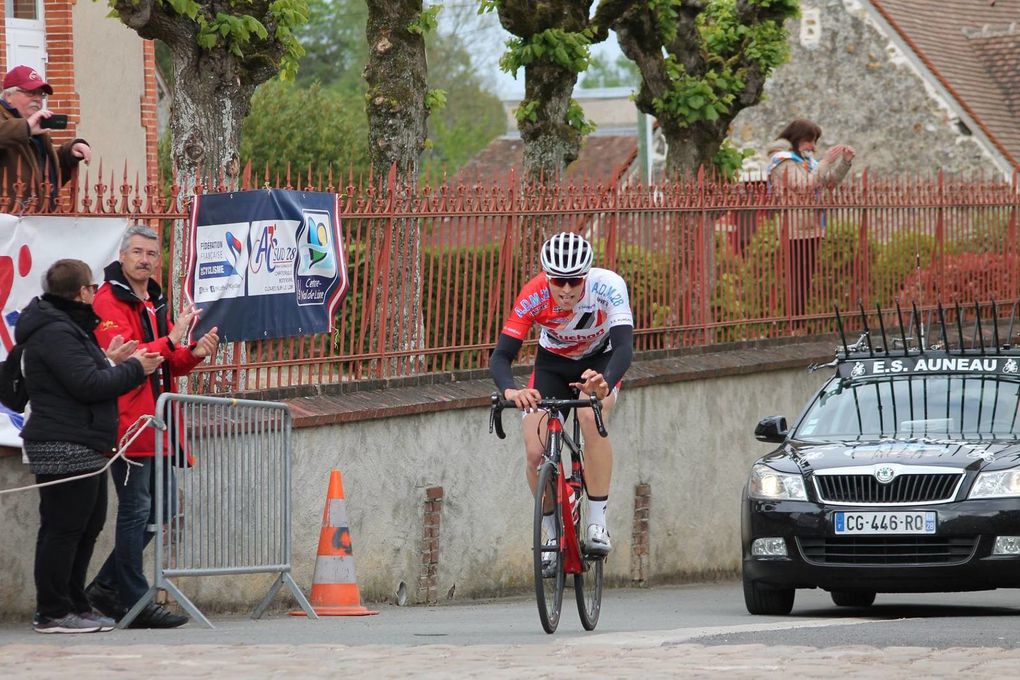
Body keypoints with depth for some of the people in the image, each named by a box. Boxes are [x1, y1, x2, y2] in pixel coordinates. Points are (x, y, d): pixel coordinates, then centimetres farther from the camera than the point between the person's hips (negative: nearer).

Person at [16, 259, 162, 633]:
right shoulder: (55, 333, -16)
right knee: (63, 528, -8)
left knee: (88, 525, 15)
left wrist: (111, 362, 10)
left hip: (82, 448, 11)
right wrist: (133, 369, -11)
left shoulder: (65, 327, 19)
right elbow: (88, 385, -22)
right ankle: (53, 613, -6)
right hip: (64, 448, -11)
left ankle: (74, 605, 20)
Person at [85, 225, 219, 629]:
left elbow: (172, 366, 23)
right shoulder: (109, 302, -8)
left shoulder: (154, 304, 20)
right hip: (127, 423, -9)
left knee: (160, 508, 11)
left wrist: (195, 353, 2)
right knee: (136, 510, -7)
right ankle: (135, 603, -4)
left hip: (154, 424, 9)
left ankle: (107, 587, 19)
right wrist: (171, 341, -27)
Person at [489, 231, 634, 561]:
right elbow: (501, 355, -33)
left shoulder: (607, 286, -34)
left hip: (600, 362, -2)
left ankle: (597, 523, -23)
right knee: (535, 453, -14)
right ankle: (553, 533, 12)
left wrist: (605, 384, -64)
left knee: (591, 416, -33)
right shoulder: (533, 296, -31)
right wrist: (509, 389, -55)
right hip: (553, 363, 2)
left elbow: (624, 346, -43)